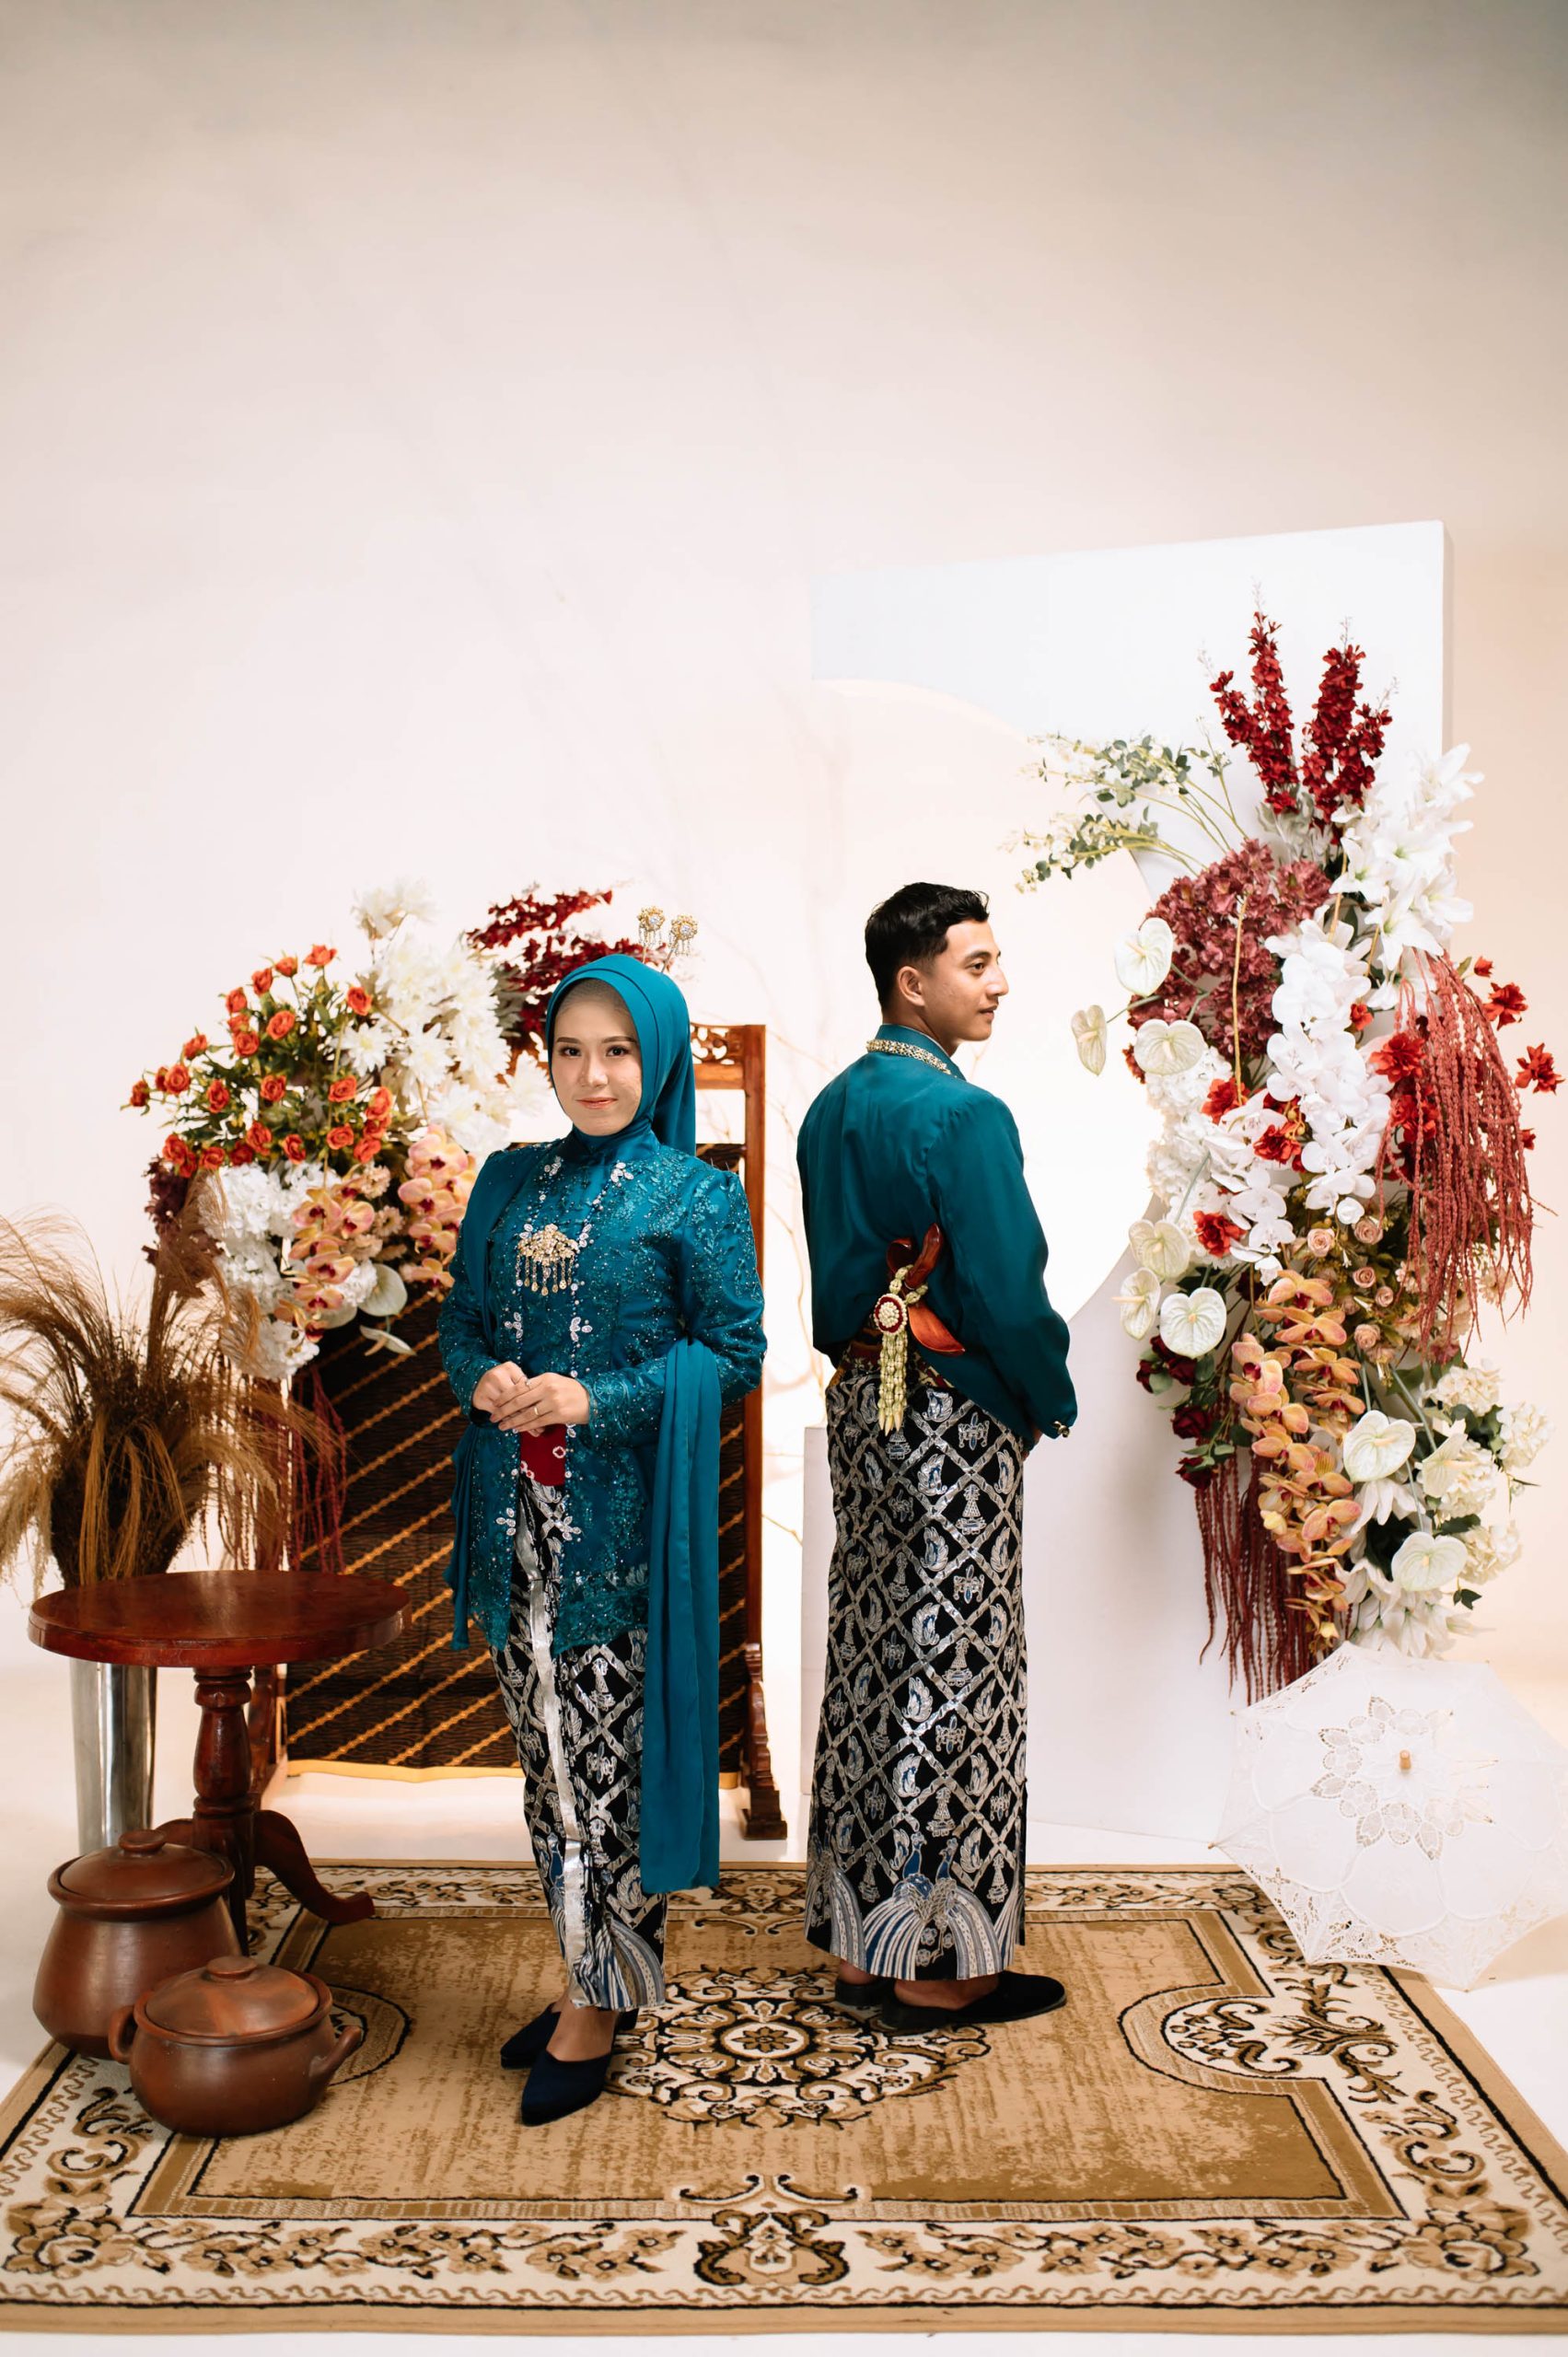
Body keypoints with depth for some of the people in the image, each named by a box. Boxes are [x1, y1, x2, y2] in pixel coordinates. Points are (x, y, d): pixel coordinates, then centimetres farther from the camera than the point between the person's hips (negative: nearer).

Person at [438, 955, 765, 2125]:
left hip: (623, 1515, -5)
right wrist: (482, 1378, -9)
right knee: (547, 1749, 13)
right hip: (519, 1509, 5)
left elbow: (737, 1351, -7)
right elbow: (462, 1317, 14)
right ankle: (589, 1969, 29)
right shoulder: (510, 1181, 10)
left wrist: (597, 1399, -17)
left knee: (610, 1757, 1)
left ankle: (600, 2005, 16)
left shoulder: (697, 1195, -5)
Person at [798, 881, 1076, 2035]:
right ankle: (938, 1967, 11)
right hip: (953, 1419, -8)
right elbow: (1008, 1290, -18)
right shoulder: (964, 1115, -17)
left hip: (860, 1407, 9)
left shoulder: (833, 1107, 9)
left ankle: (861, 1936, 25)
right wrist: (1055, 1399, -3)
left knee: (868, 1661, 14)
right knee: (950, 1674, 0)